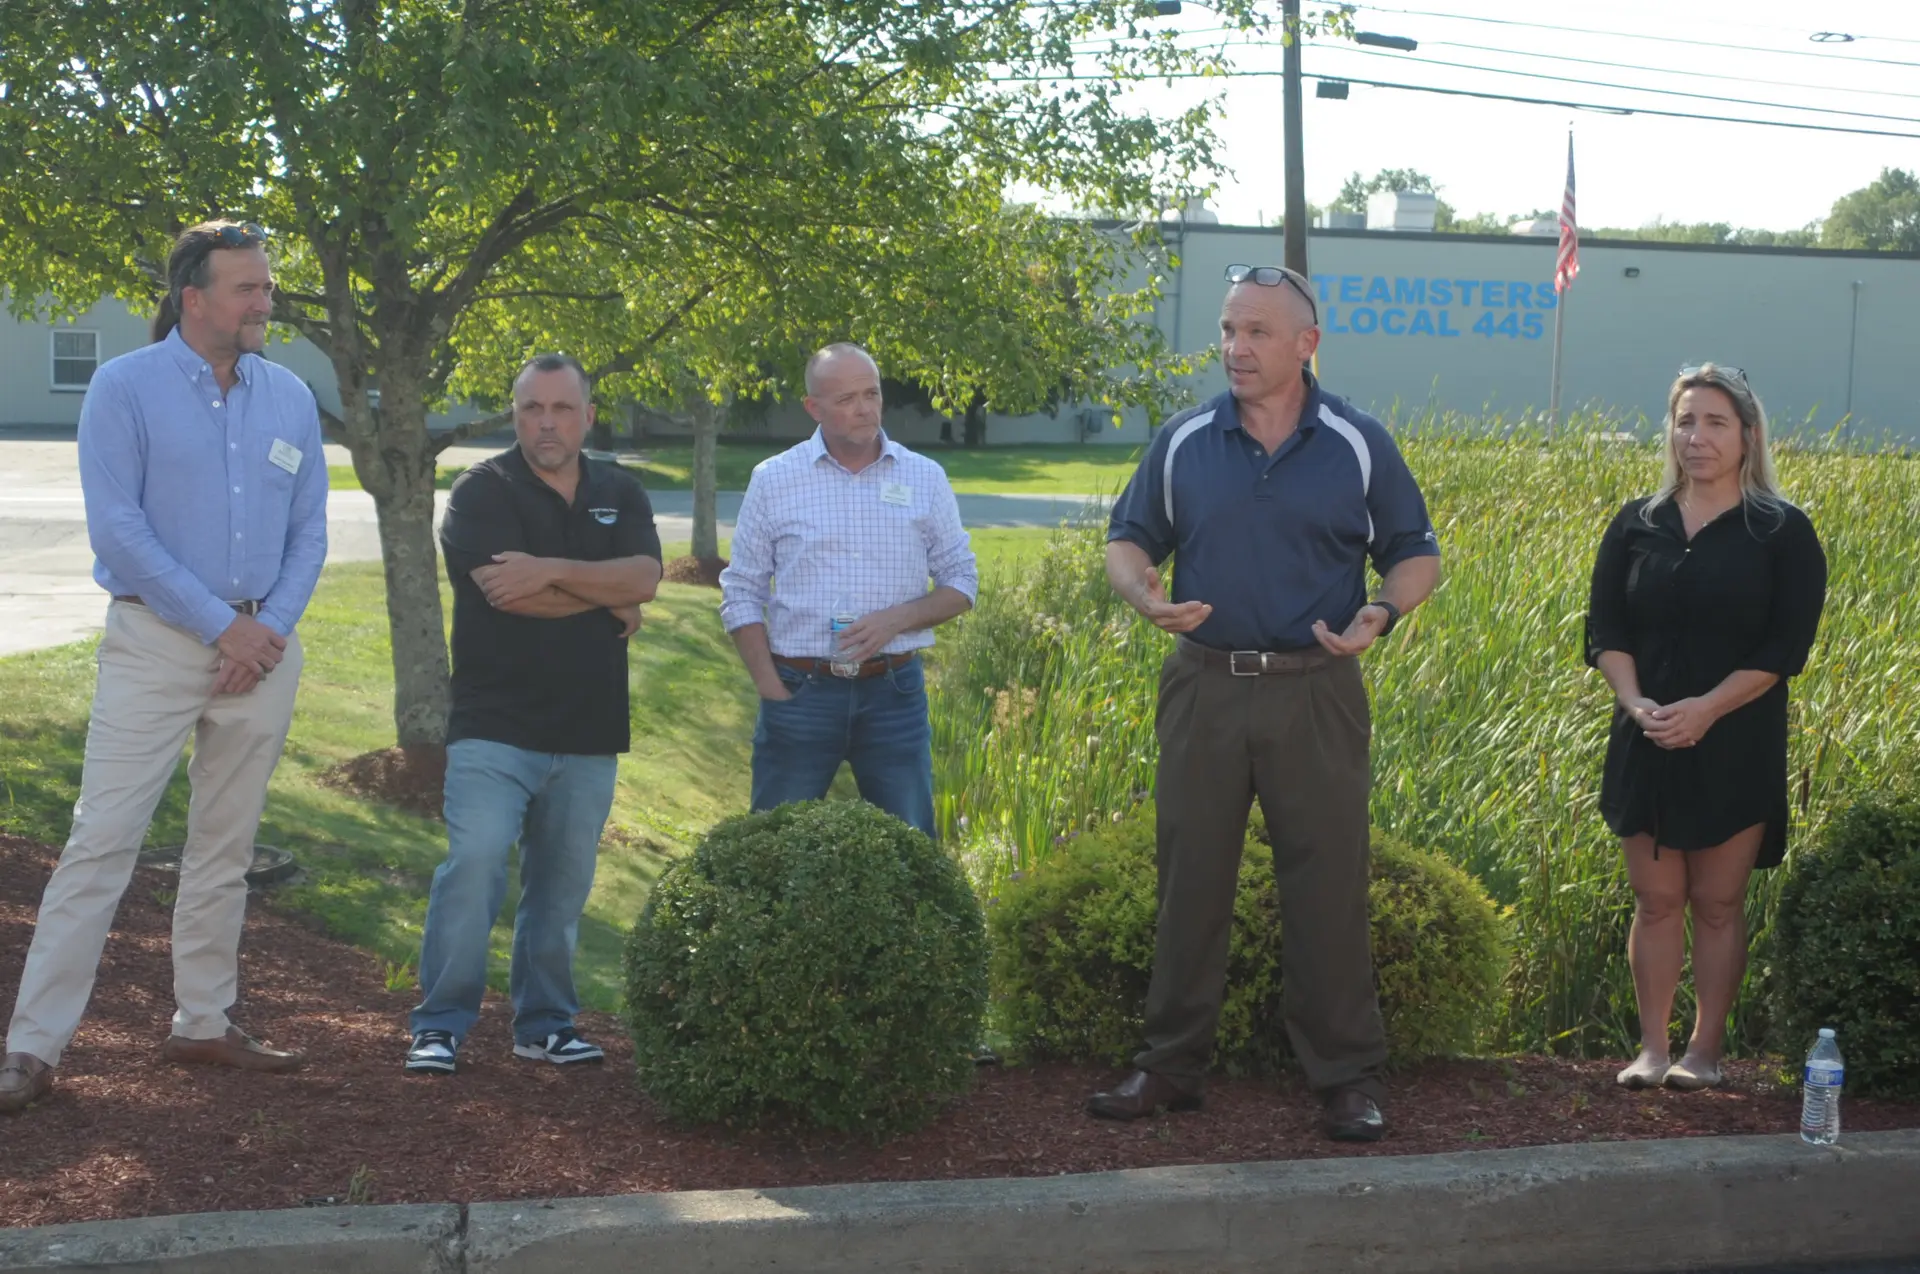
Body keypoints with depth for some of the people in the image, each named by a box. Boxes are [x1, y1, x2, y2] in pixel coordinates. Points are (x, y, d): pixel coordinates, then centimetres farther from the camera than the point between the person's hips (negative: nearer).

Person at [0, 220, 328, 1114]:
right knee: (102, 841, -8)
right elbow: (118, 531, -12)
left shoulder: (290, 399, 8)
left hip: (262, 647, 5)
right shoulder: (126, 388, -6)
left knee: (226, 847, 11)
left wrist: (271, 629, -6)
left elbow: (309, 531, 10)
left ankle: (204, 1023, 22)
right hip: (155, 640, -5)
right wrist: (222, 627, -14)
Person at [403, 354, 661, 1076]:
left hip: (589, 732, 4)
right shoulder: (483, 492, -2)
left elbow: (644, 578, -6)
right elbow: (509, 593, -17)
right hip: (495, 725, -4)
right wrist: (607, 602, -6)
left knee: (562, 884, 10)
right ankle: (441, 1026, -5)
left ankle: (545, 1023, 23)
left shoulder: (618, 494, 12)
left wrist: (551, 570, -17)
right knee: (474, 863, -15)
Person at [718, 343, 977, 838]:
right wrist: (771, 688, -6)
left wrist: (895, 619, -11)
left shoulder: (925, 478, 4)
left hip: (894, 691, 1)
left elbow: (961, 583, 8)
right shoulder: (773, 479, 2)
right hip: (800, 691, -1)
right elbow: (742, 594, 5)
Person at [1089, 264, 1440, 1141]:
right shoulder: (1184, 442, 6)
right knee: (1190, 880, 7)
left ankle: (1347, 1077, 9)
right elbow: (1128, 539, 13)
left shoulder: (1358, 445, 2)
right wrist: (1143, 593, -9)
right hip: (1204, 687, 2)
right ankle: (1171, 1064, 18)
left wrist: (1381, 615, -12)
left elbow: (1415, 554, 8)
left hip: (1316, 694, -2)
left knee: (1328, 886, 0)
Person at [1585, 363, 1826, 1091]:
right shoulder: (1636, 525, 6)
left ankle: (1705, 1050, 13)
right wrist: (1636, 702, -15)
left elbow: (1786, 646, -9)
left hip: (1735, 749, -3)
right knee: (1656, 900, 6)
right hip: (1646, 743, 3)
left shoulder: (1783, 533, -2)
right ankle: (1651, 1049, 13)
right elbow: (1606, 630, 2)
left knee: (1717, 903, 4)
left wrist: (1706, 709, -19)